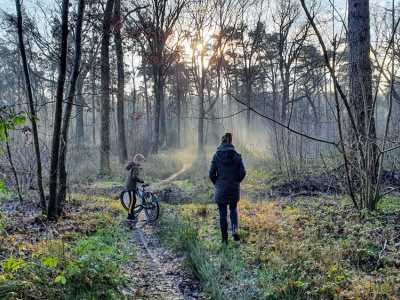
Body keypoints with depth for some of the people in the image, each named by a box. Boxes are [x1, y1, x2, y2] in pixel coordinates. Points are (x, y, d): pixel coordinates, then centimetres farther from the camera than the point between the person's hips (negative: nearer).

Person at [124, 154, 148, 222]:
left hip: (127, 185, 10)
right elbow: (135, 177, -28)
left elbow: (126, 175, 23)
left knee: (133, 200, 17)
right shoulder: (135, 167, -16)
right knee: (132, 201, -6)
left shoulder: (129, 166, 15)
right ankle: (129, 216, -3)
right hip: (131, 186, -10)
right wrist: (143, 181, -23)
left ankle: (131, 214, 26)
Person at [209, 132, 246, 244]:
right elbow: (242, 173, -5)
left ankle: (224, 239, 12)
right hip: (234, 189, 1)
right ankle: (234, 230, 2)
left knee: (222, 214, 6)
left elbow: (211, 174, -7)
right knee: (233, 209, 23)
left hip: (221, 190, -1)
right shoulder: (237, 156, -6)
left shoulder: (216, 156, -8)